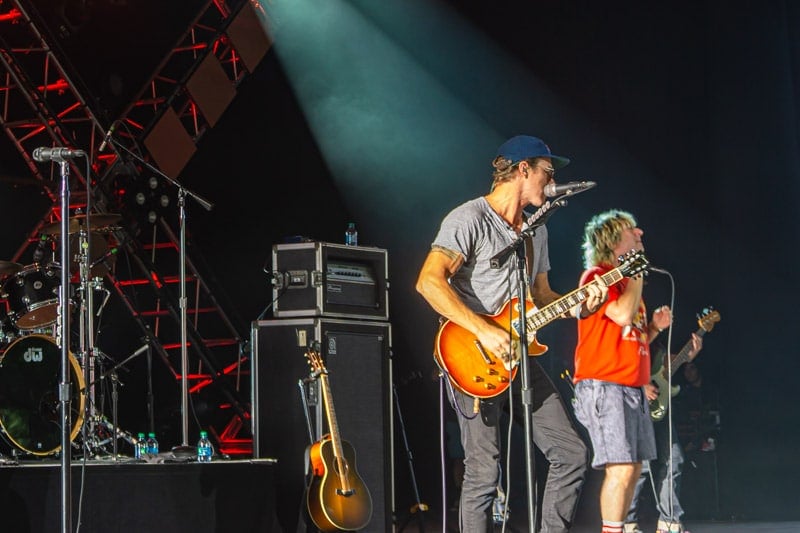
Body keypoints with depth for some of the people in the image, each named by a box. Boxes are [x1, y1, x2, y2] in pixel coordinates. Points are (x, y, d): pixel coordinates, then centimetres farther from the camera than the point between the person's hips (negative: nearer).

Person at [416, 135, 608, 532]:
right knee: (484, 473, -9)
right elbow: (429, 281, -21)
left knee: (571, 454, 4)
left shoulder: (536, 230, 18)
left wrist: (577, 307, 4)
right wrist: (484, 331, -25)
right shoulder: (469, 220, -10)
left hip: (519, 357, 8)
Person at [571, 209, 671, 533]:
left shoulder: (626, 281, 22)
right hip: (604, 386, -9)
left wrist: (654, 327, 10)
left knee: (632, 469, 8)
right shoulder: (597, 276, -5)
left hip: (632, 388, 9)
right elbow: (623, 315, -21)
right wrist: (637, 274, -9)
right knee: (621, 469, -15)